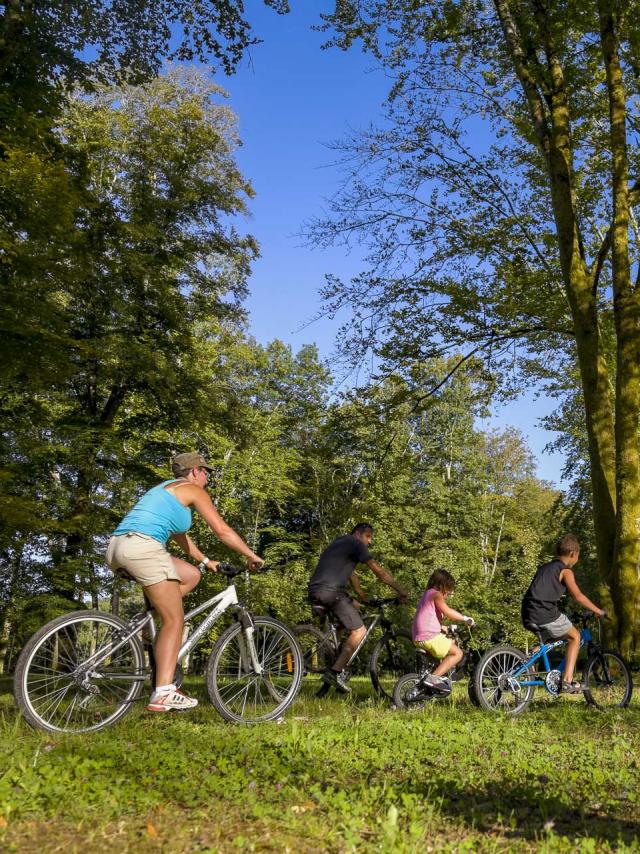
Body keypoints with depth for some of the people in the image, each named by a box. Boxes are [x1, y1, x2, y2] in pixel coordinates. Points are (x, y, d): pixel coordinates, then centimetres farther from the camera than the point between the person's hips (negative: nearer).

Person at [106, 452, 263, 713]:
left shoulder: (165, 489, 32)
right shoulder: (192, 489, 8)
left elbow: (179, 534, 39)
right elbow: (222, 530, 4)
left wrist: (205, 561, 42)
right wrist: (251, 556, 14)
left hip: (117, 547, 8)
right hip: (143, 547, -8)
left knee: (192, 575, 22)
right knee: (175, 620, -4)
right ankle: (163, 693, -11)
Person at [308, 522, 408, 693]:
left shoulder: (339, 543, 28)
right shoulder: (355, 544, 1)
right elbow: (379, 572, 0)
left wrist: (365, 599, 33)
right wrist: (400, 591, 7)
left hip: (314, 591, 9)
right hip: (330, 591, -9)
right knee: (359, 631, -5)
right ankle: (335, 672, -12)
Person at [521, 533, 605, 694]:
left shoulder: (544, 567, 24)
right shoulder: (565, 570, 2)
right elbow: (578, 596, -7)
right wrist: (598, 611, 4)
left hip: (529, 616, 7)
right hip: (547, 614, -7)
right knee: (575, 637, 13)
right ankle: (567, 681, 6)